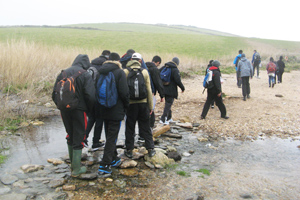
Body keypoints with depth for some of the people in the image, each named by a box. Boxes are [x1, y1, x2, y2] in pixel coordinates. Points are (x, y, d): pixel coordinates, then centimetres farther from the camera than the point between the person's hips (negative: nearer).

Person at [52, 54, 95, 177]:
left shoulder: (62, 74, 6)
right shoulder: (85, 75, -10)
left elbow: (54, 94, 6)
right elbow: (90, 96, -17)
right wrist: (88, 109, -1)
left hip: (65, 110, 5)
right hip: (79, 110, -5)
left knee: (70, 136, 21)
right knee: (78, 138, 5)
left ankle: (73, 164, 34)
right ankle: (76, 169, 12)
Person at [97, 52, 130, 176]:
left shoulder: (100, 72, 6)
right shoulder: (119, 72, -11)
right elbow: (124, 92, -16)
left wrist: (99, 106, 17)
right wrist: (126, 106, 0)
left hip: (102, 110, 6)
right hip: (116, 110, -6)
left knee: (109, 135, 19)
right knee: (112, 137, 0)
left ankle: (113, 160, 32)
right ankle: (104, 166, -2)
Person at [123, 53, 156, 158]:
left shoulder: (125, 72, -4)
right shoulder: (144, 71, 0)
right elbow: (149, 90, 0)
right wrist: (151, 106, 6)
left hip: (130, 103, -1)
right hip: (143, 103, 1)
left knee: (130, 127, 10)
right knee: (145, 127, 11)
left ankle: (129, 150, 16)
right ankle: (150, 149, 16)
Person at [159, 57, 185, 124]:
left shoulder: (164, 67, 6)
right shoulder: (175, 70, -14)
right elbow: (178, 81, -18)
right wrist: (183, 88, -3)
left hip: (164, 89, 7)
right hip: (171, 90, -7)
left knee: (168, 104, 20)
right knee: (168, 104, 0)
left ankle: (169, 118, 31)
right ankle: (163, 119, -2)